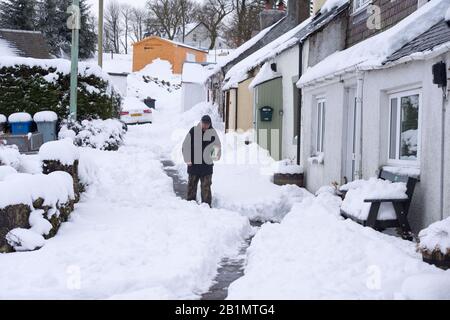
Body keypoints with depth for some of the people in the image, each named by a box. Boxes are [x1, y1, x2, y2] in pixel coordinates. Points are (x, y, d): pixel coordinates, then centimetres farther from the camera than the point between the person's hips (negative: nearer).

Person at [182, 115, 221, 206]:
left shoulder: (213, 132, 0)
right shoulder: (193, 131, -5)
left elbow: (218, 146, 14)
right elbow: (185, 146, 1)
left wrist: (216, 157, 3)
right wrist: (187, 160, -3)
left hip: (207, 165, 0)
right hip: (193, 165, 0)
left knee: (206, 187, -1)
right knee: (192, 185, 10)